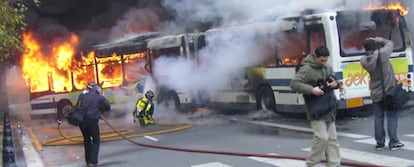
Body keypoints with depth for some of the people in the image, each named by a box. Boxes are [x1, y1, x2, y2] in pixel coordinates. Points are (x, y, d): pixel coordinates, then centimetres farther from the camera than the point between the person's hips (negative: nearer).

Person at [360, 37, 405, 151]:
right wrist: (377, 40, 6)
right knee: (392, 117, 6)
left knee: (378, 118, 10)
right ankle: (393, 143, 9)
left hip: (376, 93, 3)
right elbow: (390, 43, -1)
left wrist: (368, 43, 1)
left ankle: (380, 143, 15)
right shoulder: (382, 54, -19)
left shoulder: (364, 61, -10)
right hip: (389, 91, -3)